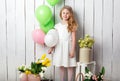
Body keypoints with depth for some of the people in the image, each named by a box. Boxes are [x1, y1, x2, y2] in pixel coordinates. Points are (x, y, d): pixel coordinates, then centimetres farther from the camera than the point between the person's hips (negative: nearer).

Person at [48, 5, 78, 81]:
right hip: (59, 48, 3)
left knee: (70, 66, 2)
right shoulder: (57, 25, 6)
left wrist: (72, 50, -10)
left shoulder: (72, 25, -1)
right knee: (61, 66, 9)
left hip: (68, 47, -2)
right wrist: (51, 48, 5)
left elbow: (73, 39, -4)